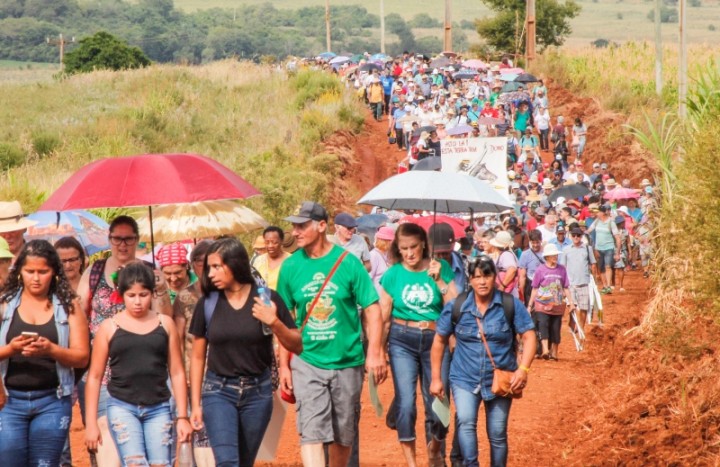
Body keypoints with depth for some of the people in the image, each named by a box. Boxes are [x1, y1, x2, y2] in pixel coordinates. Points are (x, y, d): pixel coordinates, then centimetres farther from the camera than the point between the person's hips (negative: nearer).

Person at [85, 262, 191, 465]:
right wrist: (91, 423, 2)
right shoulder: (109, 327, 3)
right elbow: (95, 377, 6)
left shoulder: (165, 324, 7)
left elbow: (177, 373, 9)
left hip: (158, 409, 2)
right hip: (122, 407, -2)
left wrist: (182, 417, 5)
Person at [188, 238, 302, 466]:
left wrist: (274, 322, -19)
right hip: (218, 391, 0)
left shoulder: (266, 299, -4)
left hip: (257, 392, 1)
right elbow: (198, 357, 7)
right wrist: (195, 403, 6)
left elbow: (297, 346, -1)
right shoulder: (208, 304, -1)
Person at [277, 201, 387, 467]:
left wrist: (375, 353, -11)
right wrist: (284, 365, 6)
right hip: (308, 363, 0)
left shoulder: (348, 263, -6)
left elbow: (372, 310, -3)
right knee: (310, 431, -12)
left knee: (343, 434, 11)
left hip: (348, 362, 0)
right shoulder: (291, 267, -1)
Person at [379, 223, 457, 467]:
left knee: (436, 403, 3)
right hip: (402, 341, 0)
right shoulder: (393, 274, 1)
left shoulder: (441, 267, 0)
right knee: (405, 404, -8)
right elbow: (383, 318, 7)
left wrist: (439, 280, -14)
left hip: (436, 340, 0)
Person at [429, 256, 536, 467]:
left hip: (500, 381, 0)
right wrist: (436, 378, 5)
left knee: (497, 434, 7)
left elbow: (529, 336, -5)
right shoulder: (456, 307, -4)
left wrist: (523, 368, -20)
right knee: (465, 422, -24)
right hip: (465, 380, 0)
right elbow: (439, 341, 5)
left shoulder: (511, 305, -5)